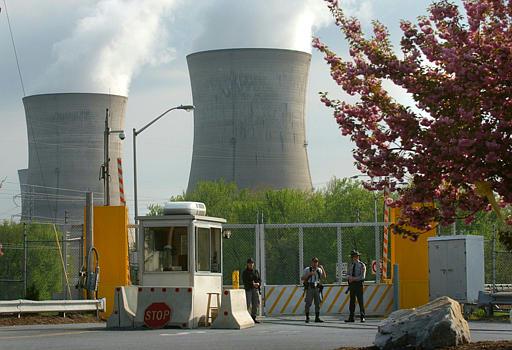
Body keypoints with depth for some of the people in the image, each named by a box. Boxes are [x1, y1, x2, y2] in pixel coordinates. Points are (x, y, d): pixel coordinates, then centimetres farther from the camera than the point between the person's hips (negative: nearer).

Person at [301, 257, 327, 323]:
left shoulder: (319, 270, 11)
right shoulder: (307, 269, 2)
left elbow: (324, 276, -3)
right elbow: (302, 278, -2)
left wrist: (322, 268, -15)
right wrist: (309, 274, -14)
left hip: (317, 289, 3)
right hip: (309, 288, -3)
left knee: (317, 303, 1)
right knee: (308, 303, -8)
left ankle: (317, 318, 5)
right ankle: (307, 318, -3)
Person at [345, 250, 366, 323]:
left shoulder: (362, 265, -3)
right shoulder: (351, 265, 15)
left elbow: (362, 277, -11)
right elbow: (348, 274, 13)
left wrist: (354, 278, -16)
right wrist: (350, 277, -10)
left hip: (358, 284, -6)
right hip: (352, 284, 6)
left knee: (360, 300, -5)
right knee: (352, 301, 6)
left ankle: (362, 317, -3)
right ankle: (351, 317, 8)